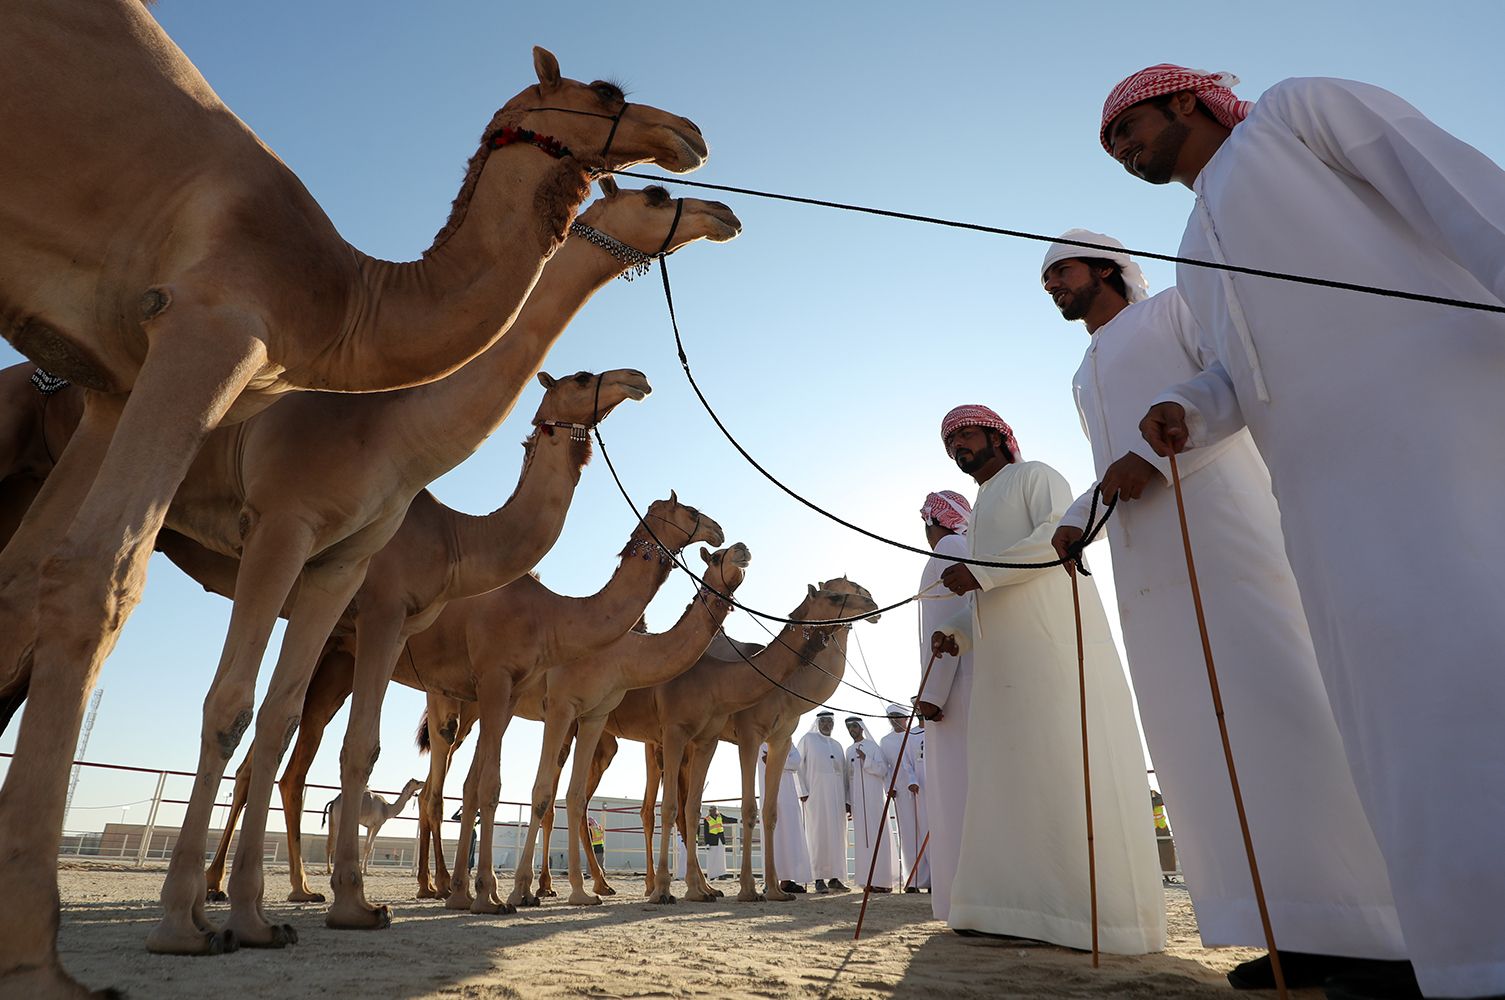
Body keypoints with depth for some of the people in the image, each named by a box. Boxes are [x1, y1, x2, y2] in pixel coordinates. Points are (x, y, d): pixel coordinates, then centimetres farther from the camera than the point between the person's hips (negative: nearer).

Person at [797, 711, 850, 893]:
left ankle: (835, 877, 6)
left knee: (837, 834, 2)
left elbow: (843, 773, 17)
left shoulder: (837, 745, 19)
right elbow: (798, 765, -2)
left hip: (836, 796, 5)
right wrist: (803, 791, -11)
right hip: (815, 794, -5)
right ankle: (819, 878, 0)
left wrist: (846, 799, 9)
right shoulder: (808, 739, 5)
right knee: (818, 834, -5)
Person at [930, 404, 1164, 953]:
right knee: (1013, 773, 3)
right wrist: (957, 633, 13)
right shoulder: (981, 512, 30)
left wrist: (980, 573, -16)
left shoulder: (1034, 476, 7)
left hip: (1056, 645, -8)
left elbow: (1060, 532, -12)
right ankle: (1025, 906, 6)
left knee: (1068, 765, -10)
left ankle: (1103, 913, -6)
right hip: (1005, 661, 8)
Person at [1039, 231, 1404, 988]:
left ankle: (1380, 925, -9)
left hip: (1216, 521, -6)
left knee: (1281, 697, -14)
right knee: (1197, 729, -3)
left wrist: (1151, 456, -15)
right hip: (1146, 561, 7)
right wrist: (1074, 522, 10)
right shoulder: (1085, 377, 32)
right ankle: (1304, 929, -1)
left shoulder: (1174, 308, 12)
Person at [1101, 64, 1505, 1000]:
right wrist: (1185, 411, 0)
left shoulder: (1295, 107, 15)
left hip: (1425, 389, -7)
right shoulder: (1202, 258, 32)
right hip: (1326, 461, 7)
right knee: (1393, 673, -1)